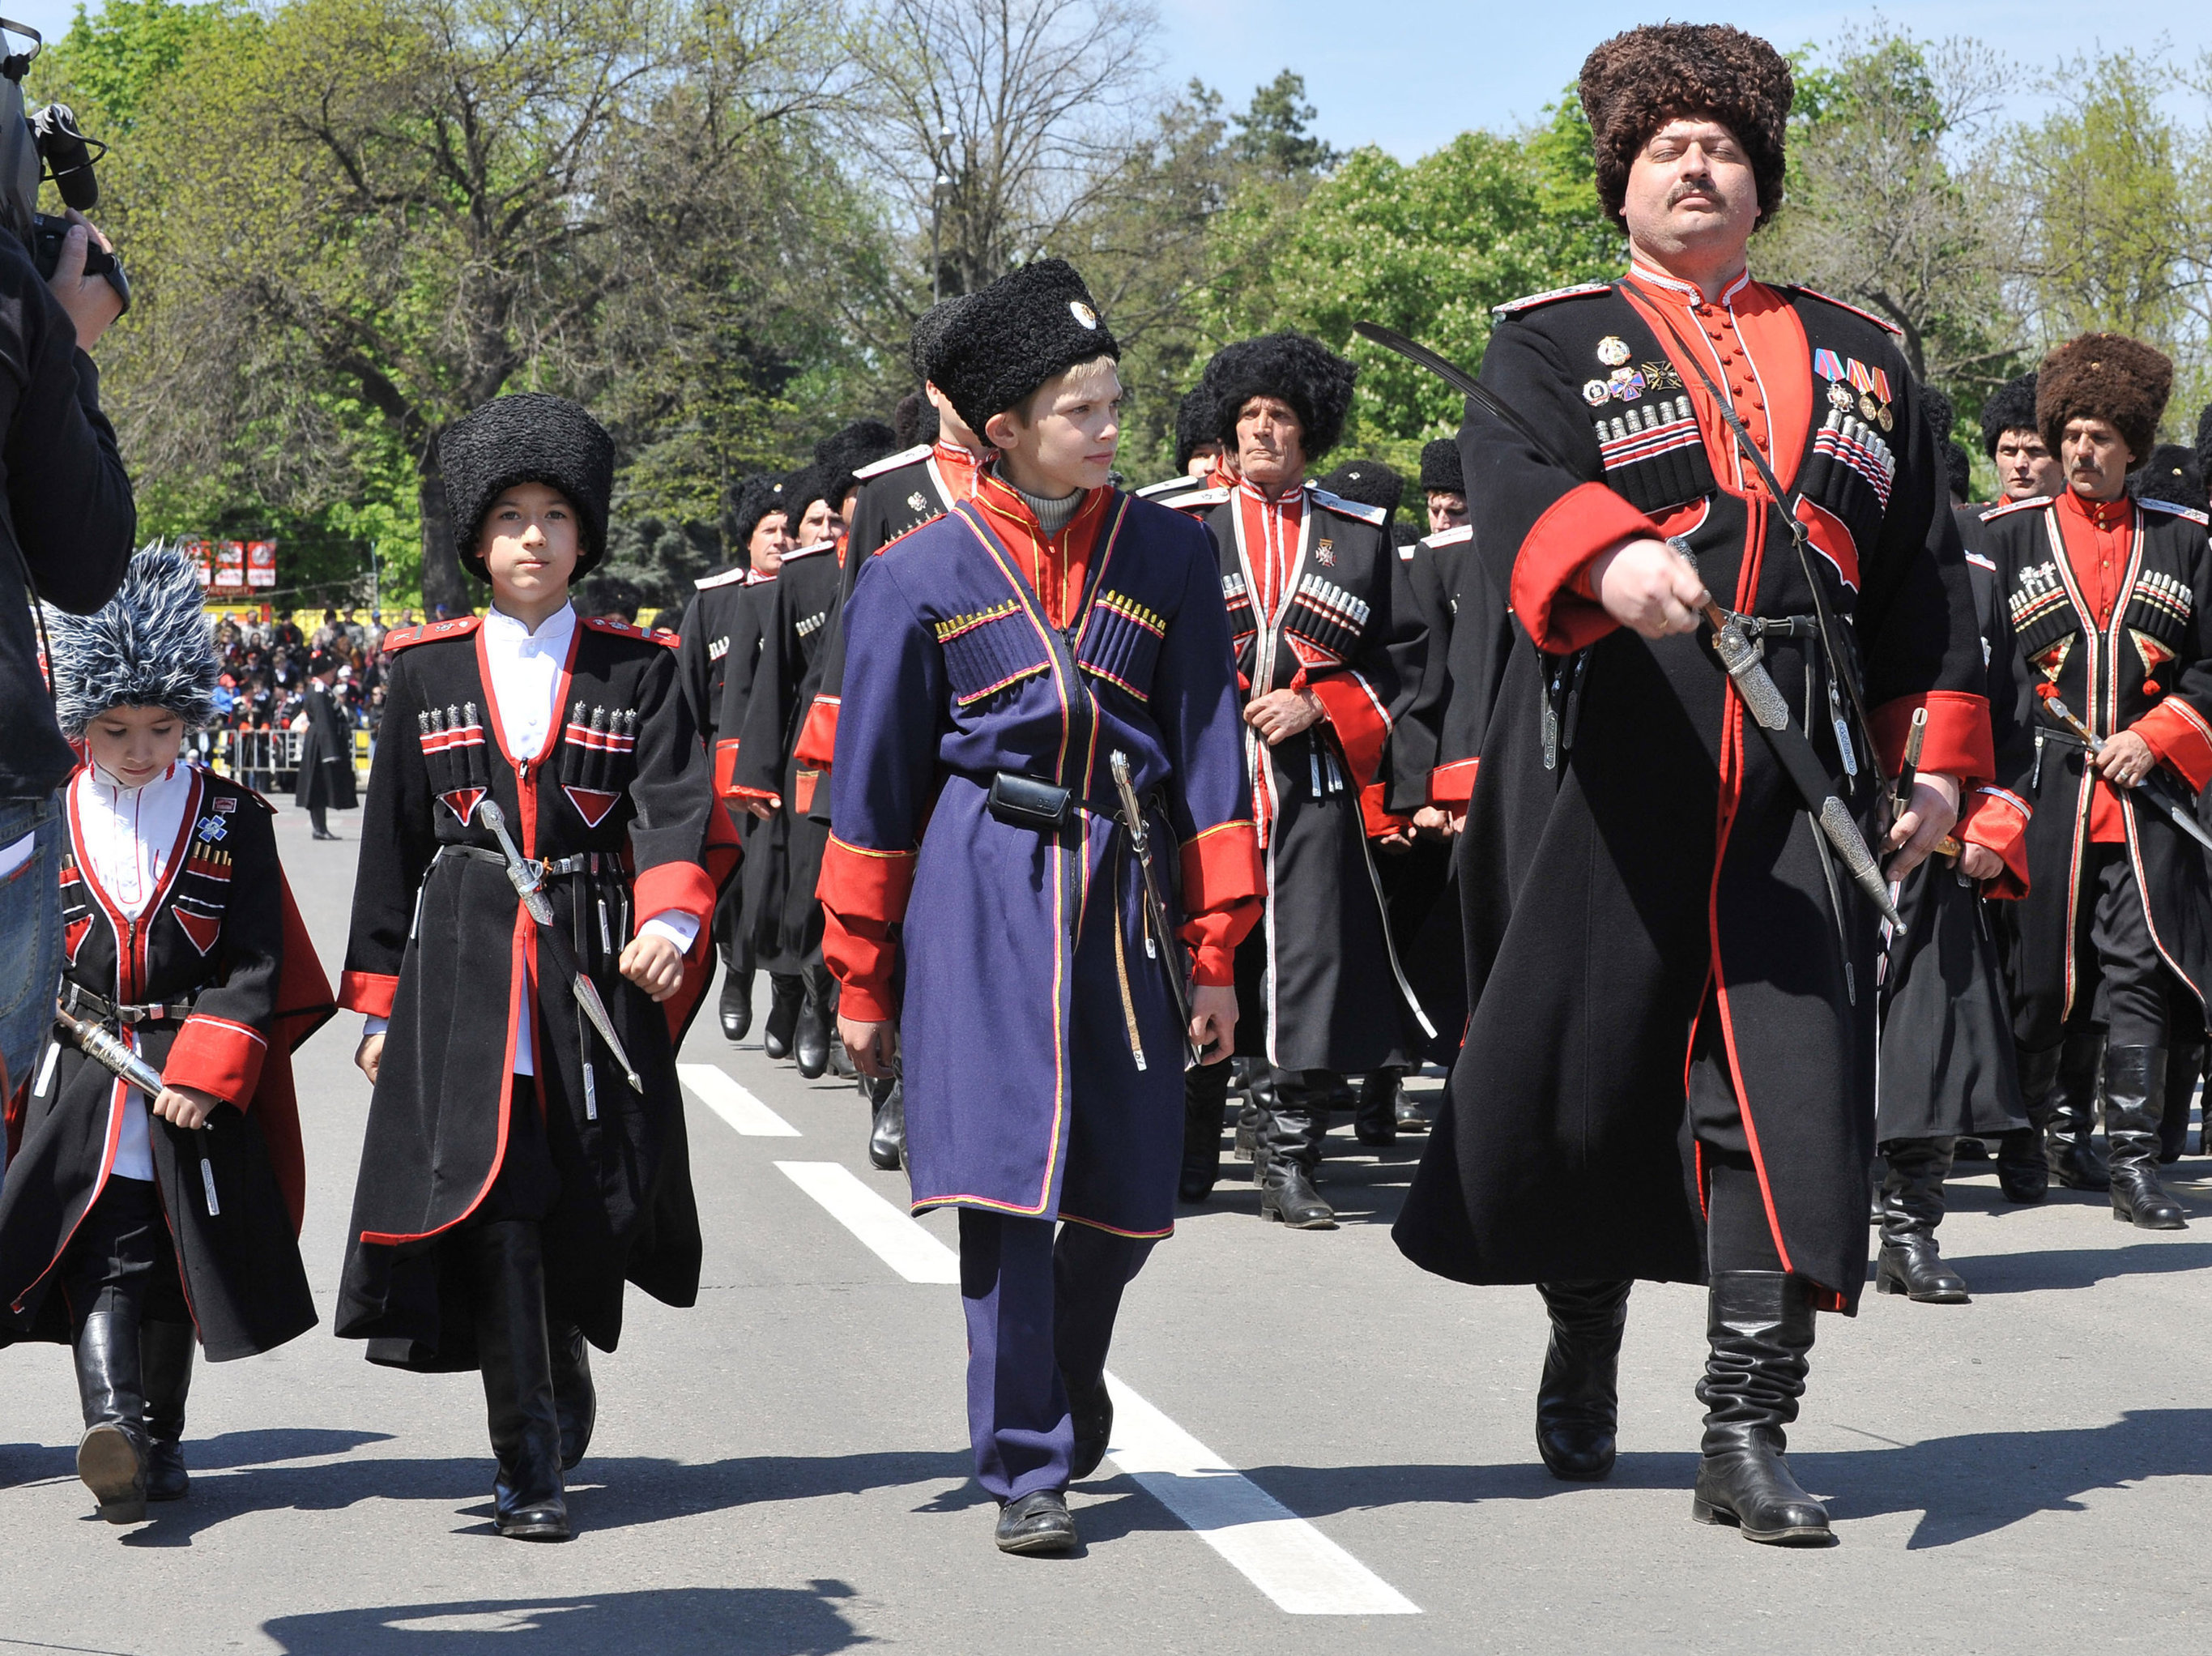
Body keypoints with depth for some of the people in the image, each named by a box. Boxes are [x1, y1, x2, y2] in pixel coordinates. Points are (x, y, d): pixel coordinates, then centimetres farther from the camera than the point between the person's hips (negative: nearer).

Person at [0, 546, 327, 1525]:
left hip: (197, 1084, 1)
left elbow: (257, 962, -3)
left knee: (174, 1269, 9)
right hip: (80, 1088, -1)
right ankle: (112, 1431, -26)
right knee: (104, 1263, -13)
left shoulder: (234, 822, 2)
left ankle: (161, 1438, 23)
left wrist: (205, 1071, -12)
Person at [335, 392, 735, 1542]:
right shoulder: (427, 673, 8)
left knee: (597, 1203, 3)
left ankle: (561, 1374, 34)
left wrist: (670, 923, -26)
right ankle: (529, 1464, -6)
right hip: (464, 970, 0)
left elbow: (675, 812, -6)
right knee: (493, 1199, -10)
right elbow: (393, 843, 11)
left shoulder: (637, 671, 6)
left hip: (598, 968, 1)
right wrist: (382, 1005, 10)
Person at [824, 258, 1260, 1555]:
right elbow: (875, 790, 6)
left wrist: (1216, 953, 4)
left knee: (1126, 1196, 6)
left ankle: (1069, 1404, 34)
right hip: (985, 897, -2)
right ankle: (1030, 1469, -1)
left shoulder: (1170, 555, 5)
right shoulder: (924, 576, 1)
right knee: (1006, 1179, -9)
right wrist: (863, 982, 8)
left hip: (1125, 891, 2)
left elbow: (1208, 762, 7)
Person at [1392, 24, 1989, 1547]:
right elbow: (1519, 483, -14)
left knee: (1791, 1080, -8)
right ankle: (1584, 1348, 32)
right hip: (1608, 775, -2)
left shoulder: (1858, 355, 19)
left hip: (1802, 779, 2)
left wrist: (1941, 759, 10)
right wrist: (1612, 559, -36)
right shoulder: (1553, 342, 8)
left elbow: (1923, 568, 20)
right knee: (1581, 1076, 5)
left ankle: (1749, 1436, -7)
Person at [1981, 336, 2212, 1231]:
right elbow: (1974, 664, 7)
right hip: (2045, 791, 0)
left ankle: (2135, 1158, -9)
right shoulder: (2010, 537, 8)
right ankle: (2063, 1133, 21)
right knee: (2049, 972, 5)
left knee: (2140, 969, -8)